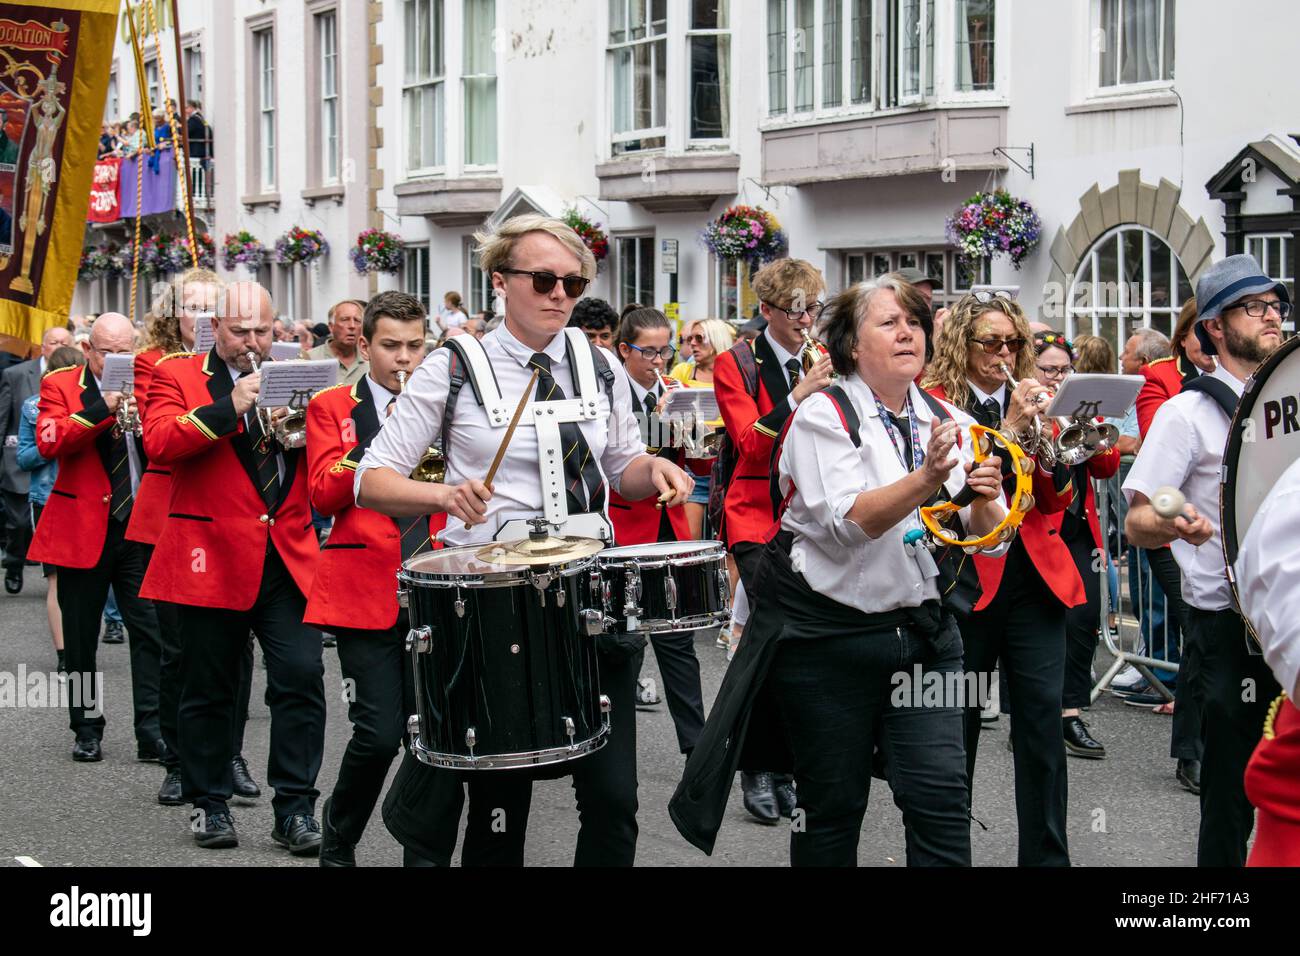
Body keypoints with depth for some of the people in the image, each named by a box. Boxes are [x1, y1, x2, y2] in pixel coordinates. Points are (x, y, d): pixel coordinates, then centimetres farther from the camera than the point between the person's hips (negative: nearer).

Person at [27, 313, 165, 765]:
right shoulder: (60, 386, 1)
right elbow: (48, 442, -17)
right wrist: (102, 408, -25)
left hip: (141, 528, 1)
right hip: (82, 529, -1)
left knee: (151, 632, -5)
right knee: (80, 638, 8)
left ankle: (152, 731, -2)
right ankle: (87, 730, 19)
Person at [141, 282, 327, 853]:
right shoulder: (177, 376, 3)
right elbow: (158, 441, -15)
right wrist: (229, 406, -21)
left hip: (288, 558, 2)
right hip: (212, 559, -2)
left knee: (302, 677, -8)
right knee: (209, 689, 7)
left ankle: (295, 810, -2)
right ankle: (209, 804, 21)